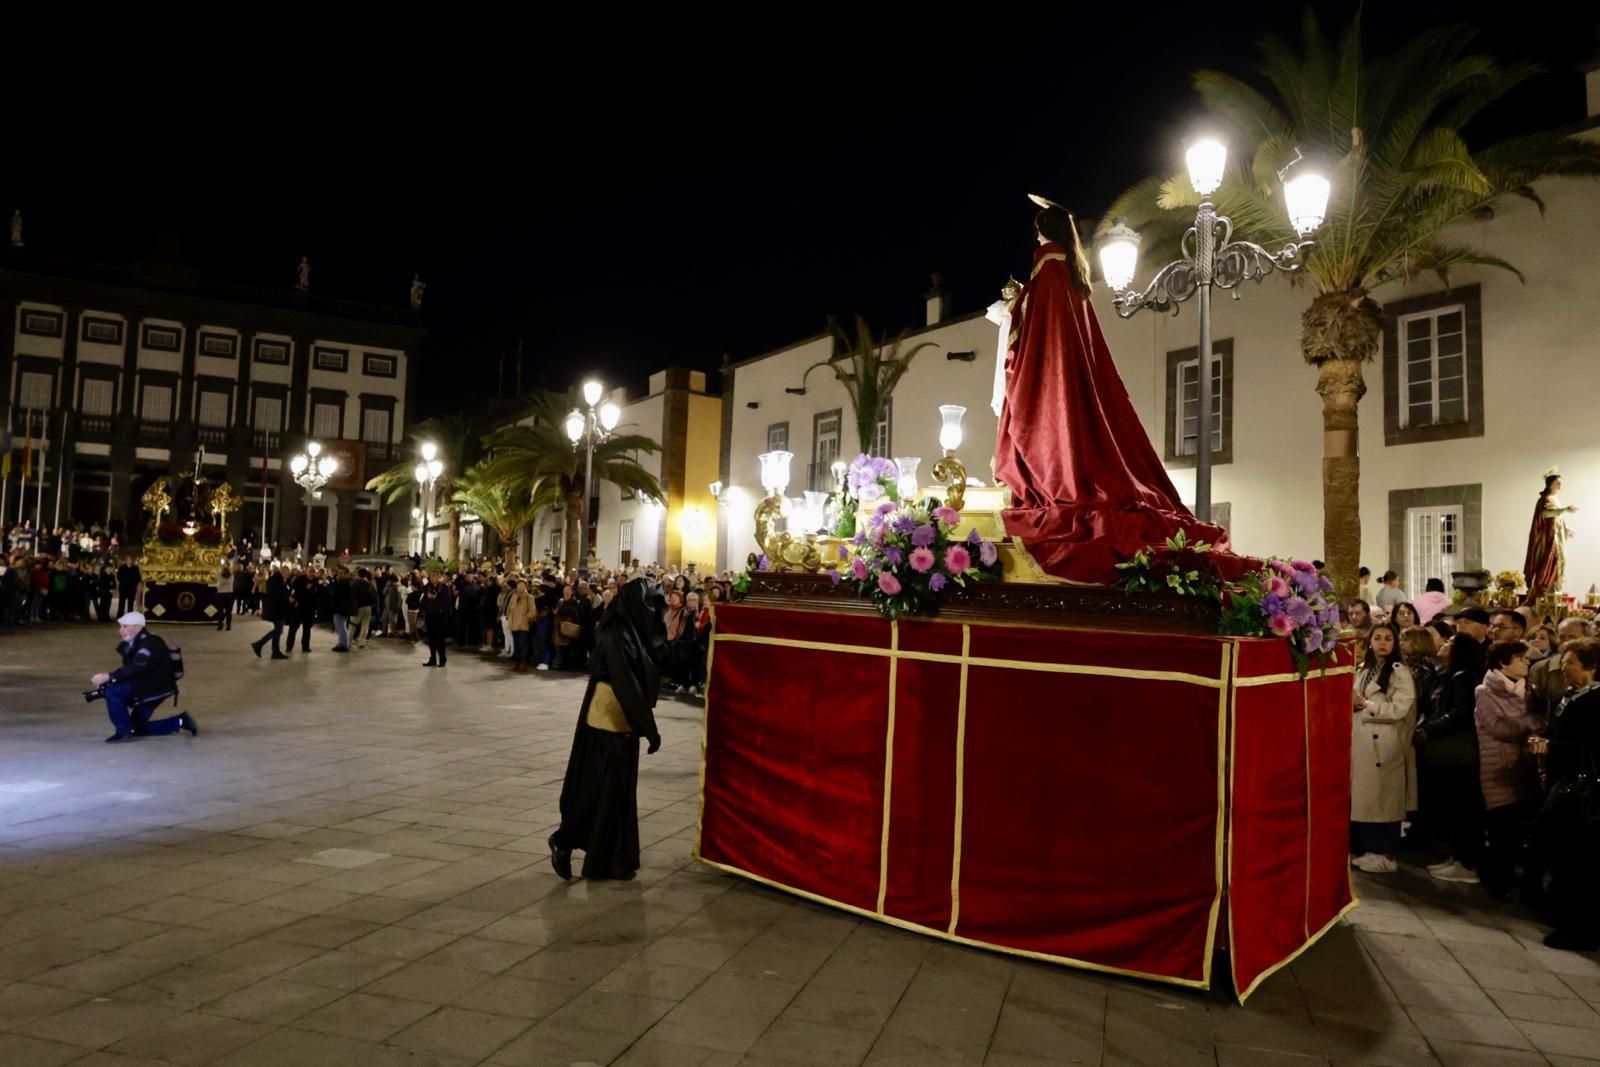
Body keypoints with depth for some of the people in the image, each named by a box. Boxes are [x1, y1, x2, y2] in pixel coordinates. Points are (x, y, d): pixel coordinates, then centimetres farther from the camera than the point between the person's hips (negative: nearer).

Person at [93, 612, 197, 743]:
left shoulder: (150, 644, -21)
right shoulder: (131, 644, 9)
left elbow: (136, 669, -31)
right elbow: (128, 670, 5)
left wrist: (108, 677, -32)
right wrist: (108, 676, -11)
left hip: (156, 688, -10)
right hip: (144, 687, 10)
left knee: (113, 691, -22)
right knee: (138, 728, 14)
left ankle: (125, 731, -11)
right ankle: (180, 722, 21)